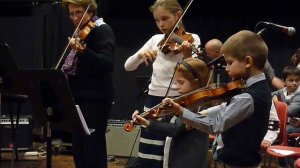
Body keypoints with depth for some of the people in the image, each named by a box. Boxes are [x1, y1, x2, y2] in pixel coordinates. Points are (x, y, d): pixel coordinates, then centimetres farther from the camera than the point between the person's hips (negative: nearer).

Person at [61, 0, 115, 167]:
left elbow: (106, 64, -23)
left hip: (94, 99, -9)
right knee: (79, 150, 13)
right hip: (79, 97, 9)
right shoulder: (80, 32, 16)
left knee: (93, 153, -9)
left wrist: (83, 51, -37)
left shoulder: (102, 30, -9)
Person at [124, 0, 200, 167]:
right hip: (154, 101, 5)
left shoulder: (191, 39, -3)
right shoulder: (155, 40, 9)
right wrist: (141, 54, -15)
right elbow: (128, 66, 5)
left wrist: (187, 56, -36)